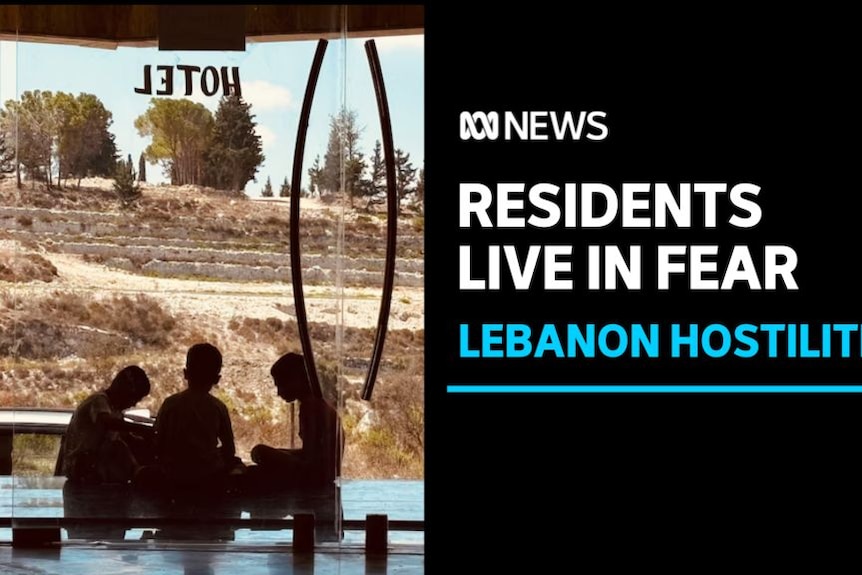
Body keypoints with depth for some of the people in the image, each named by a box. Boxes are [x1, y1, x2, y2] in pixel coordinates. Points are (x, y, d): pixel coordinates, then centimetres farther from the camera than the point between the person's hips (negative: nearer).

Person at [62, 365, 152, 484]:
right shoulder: (99, 400, -14)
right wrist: (142, 429, -41)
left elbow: (128, 438, 19)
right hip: (79, 467, -9)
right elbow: (106, 422, -36)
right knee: (117, 447, -28)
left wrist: (146, 441, -2)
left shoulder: (114, 407, 14)